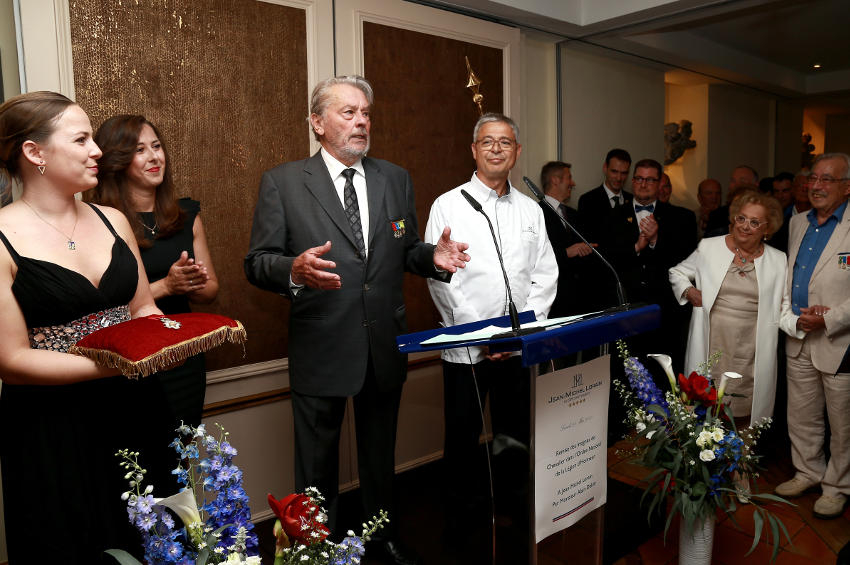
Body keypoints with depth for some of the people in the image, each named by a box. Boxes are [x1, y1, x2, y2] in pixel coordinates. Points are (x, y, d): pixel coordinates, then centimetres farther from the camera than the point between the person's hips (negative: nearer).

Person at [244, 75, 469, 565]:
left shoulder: (396, 180, 7)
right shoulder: (282, 182, -5)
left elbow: (405, 252, 11)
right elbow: (258, 263, -7)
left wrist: (433, 258, -11)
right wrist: (295, 269, -29)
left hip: (386, 347, 4)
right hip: (321, 350, -3)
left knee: (381, 455, 23)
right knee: (318, 465, 14)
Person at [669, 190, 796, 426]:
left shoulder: (778, 261, 6)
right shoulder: (708, 248, 3)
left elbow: (782, 312, 7)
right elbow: (677, 272, 17)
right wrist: (689, 291, -1)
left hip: (751, 358, 1)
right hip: (710, 351, 0)